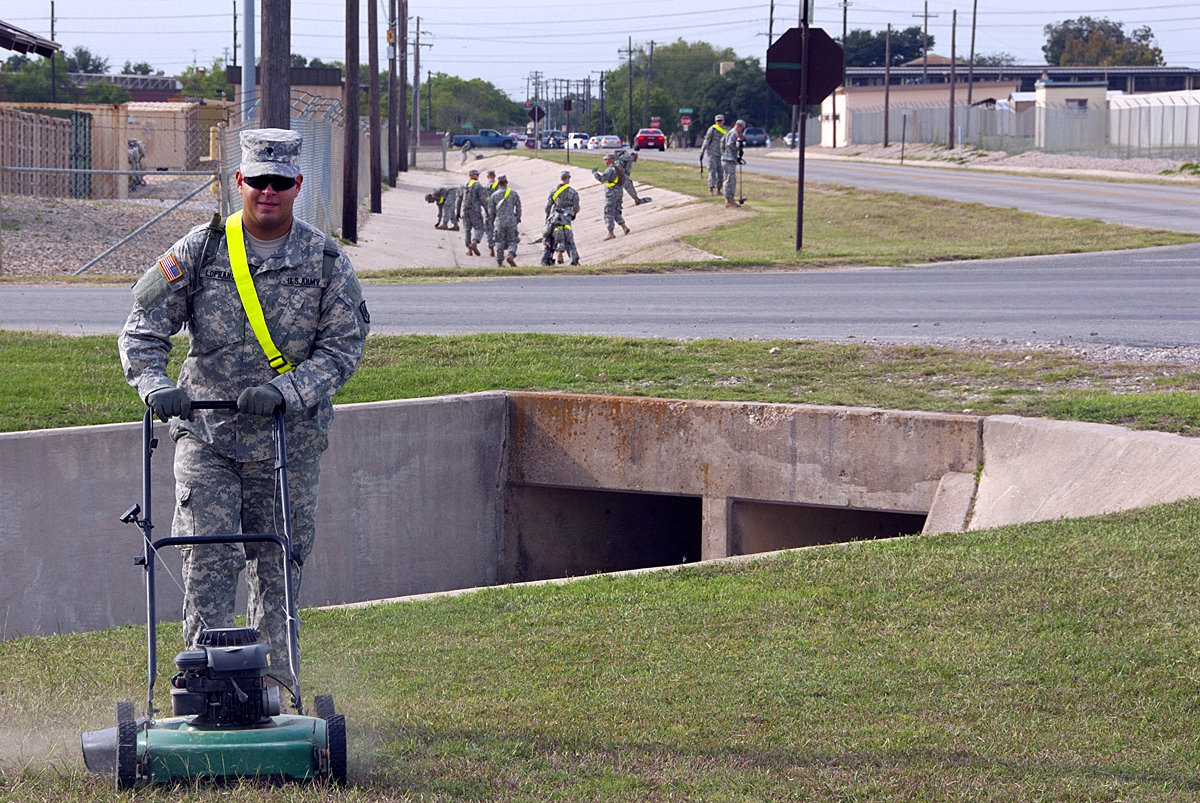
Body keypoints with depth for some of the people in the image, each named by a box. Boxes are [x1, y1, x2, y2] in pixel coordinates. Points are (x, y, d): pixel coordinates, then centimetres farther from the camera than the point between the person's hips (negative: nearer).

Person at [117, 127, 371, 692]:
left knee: (278, 567, 7)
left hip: (289, 439, 1)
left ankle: (273, 683, 18)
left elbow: (343, 346, -4)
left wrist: (285, 391, -19)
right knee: (206, 560, -9)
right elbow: (142, 328, -1)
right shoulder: (199, 251, -1)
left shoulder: (325, 260, 0)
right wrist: (155, 386, -20)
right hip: (206, 434, -1)